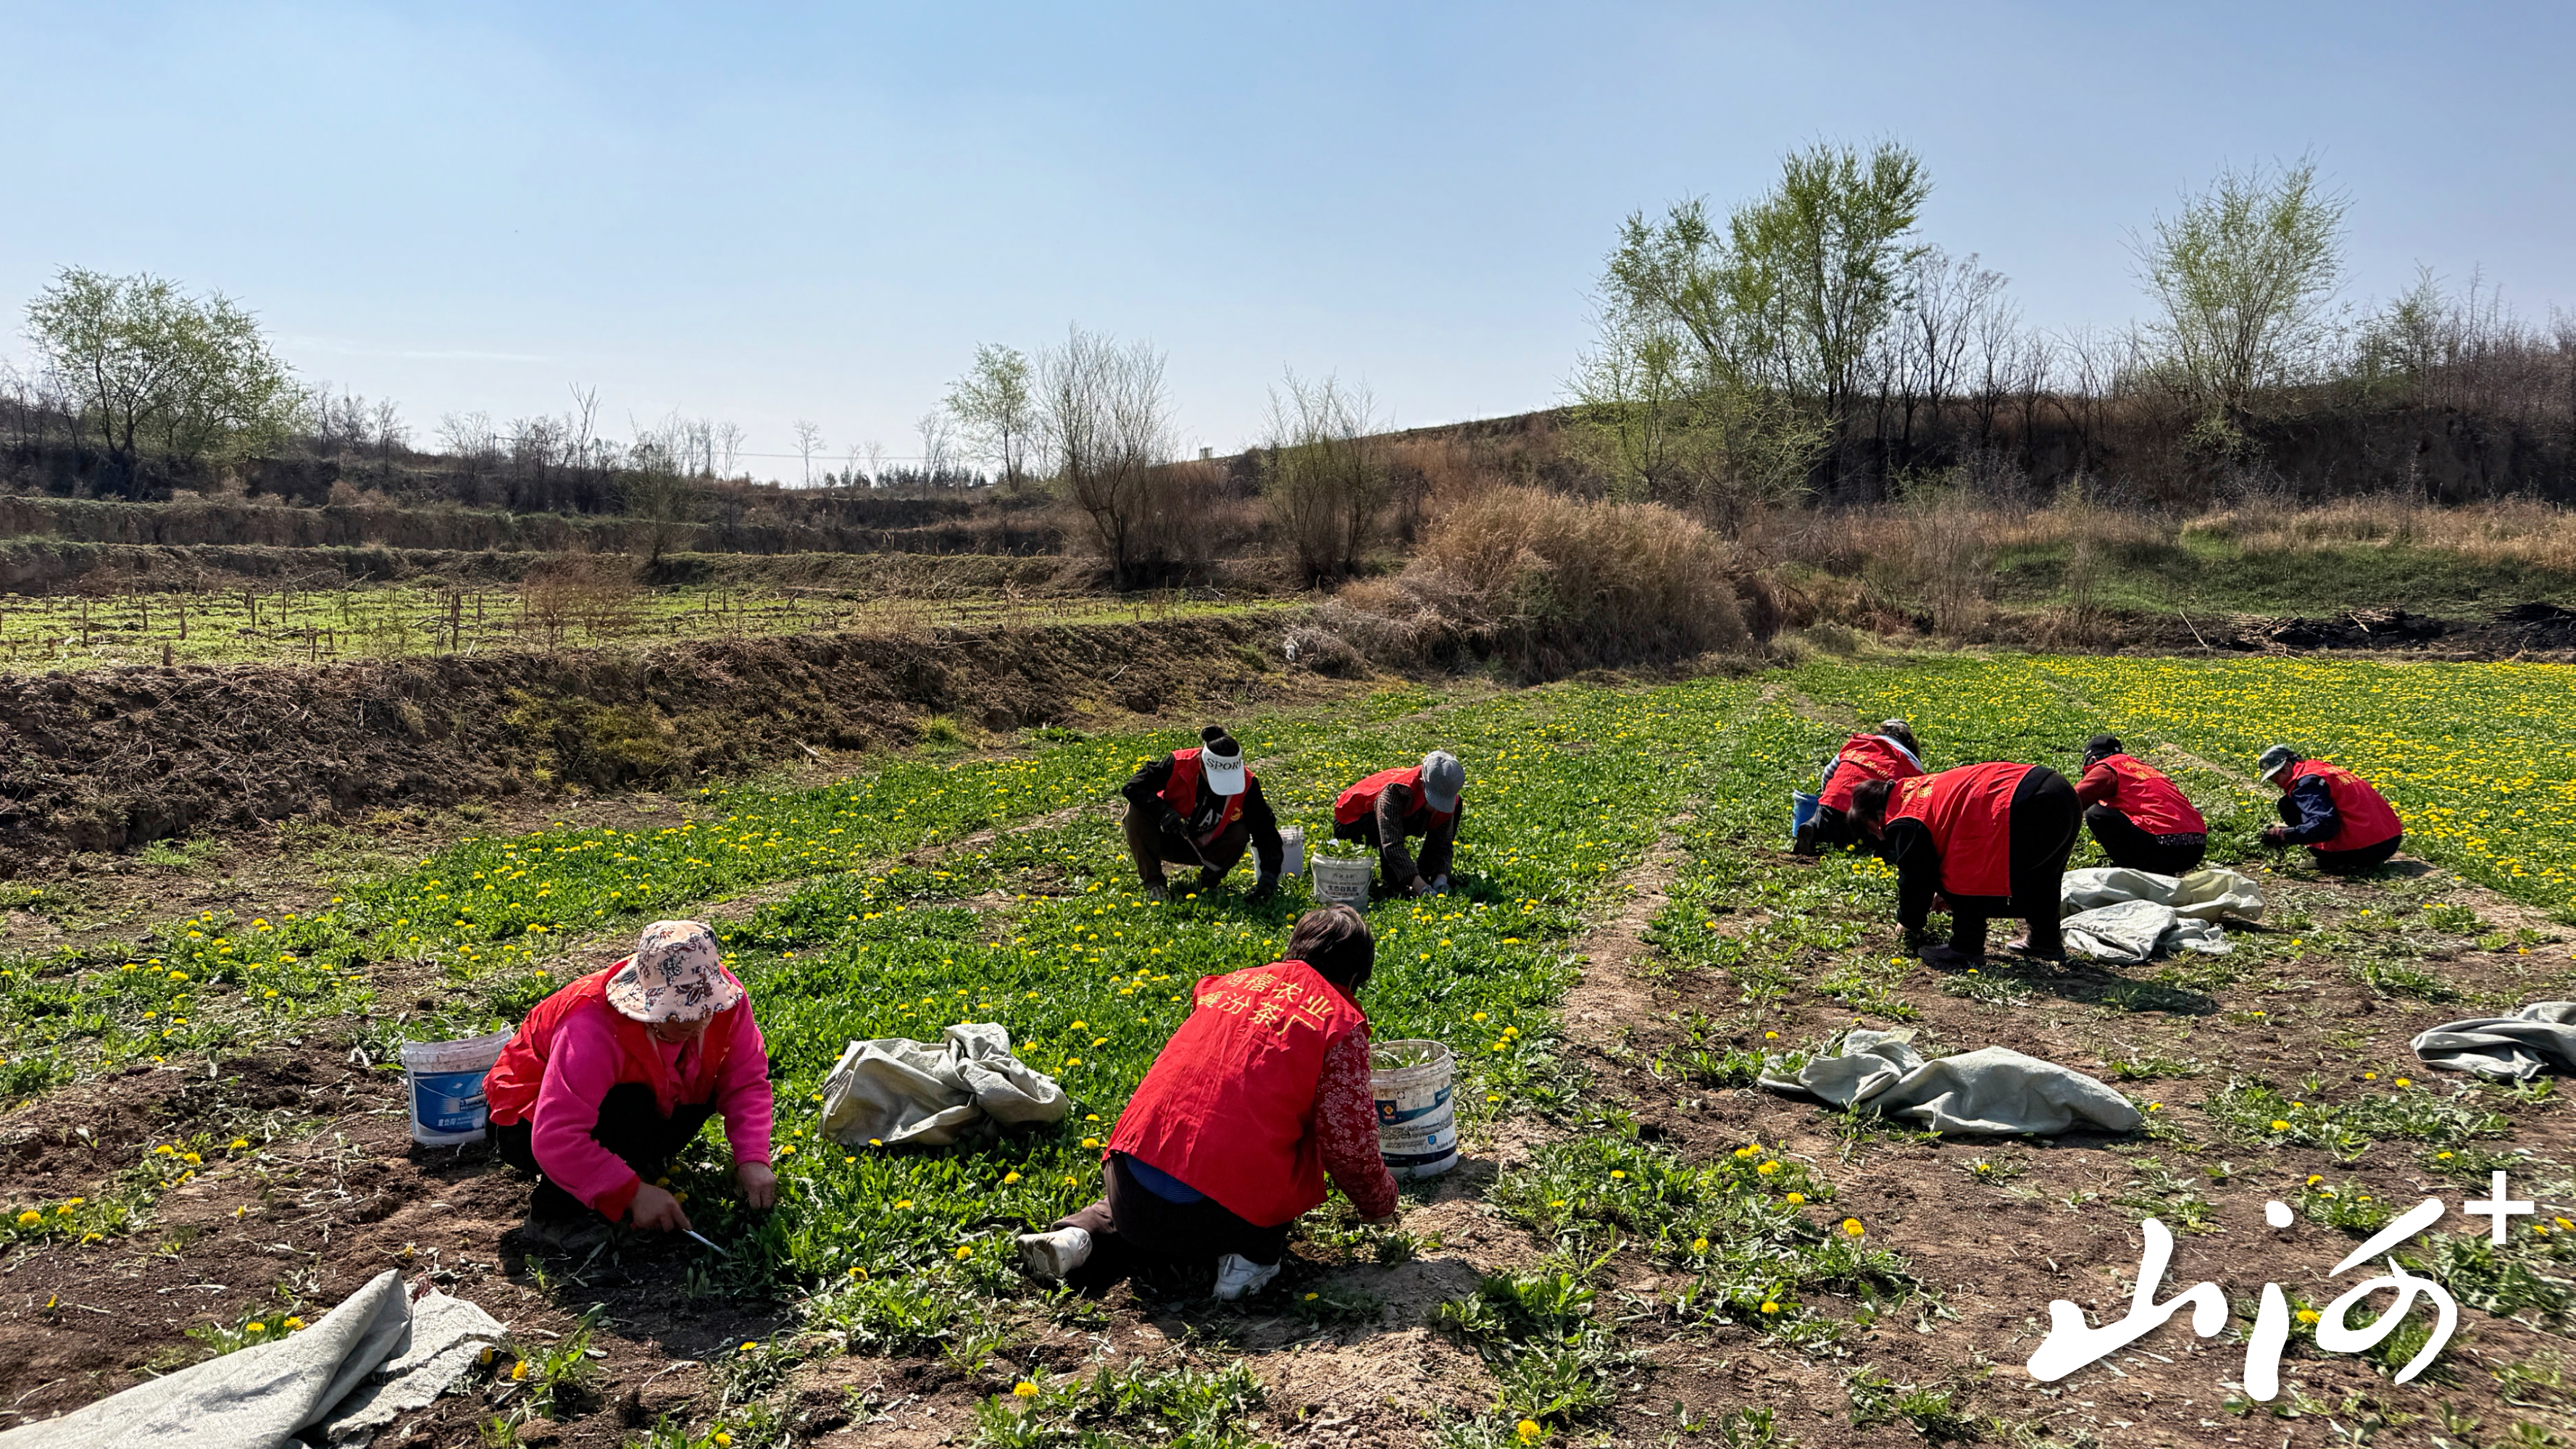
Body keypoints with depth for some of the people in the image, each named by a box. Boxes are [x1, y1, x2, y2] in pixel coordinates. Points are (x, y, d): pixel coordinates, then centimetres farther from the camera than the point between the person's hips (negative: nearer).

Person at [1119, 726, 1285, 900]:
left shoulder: (1246, 785, -23)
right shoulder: (1178, 764, -26)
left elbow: (1265, 829, -21)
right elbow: (1133, 788, -24)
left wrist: (1268, 875, -33)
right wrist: (1163, 812, -41)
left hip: (1204, 849, 1)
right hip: (1167, 842, 0)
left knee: (1240, 833, -29)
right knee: (1137, 810, -29)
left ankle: (1209, 882, -3)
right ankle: (1152, 882, -15)